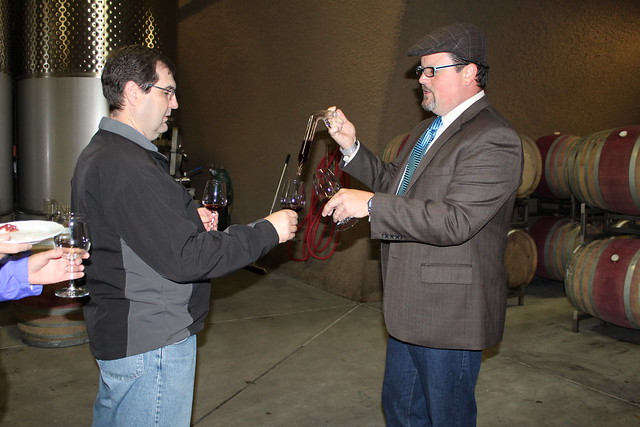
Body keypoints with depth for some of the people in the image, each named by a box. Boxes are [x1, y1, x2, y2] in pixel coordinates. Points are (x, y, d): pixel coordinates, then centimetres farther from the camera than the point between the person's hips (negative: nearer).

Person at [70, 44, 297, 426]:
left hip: (118, 333, 11)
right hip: (151, 344, -11)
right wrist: (268, 232, -19)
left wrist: (189, 219, 3)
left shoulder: (98, 153, 10)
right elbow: (184, 258, -28)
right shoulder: (126, 166, -25)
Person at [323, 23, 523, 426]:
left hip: (450, 313, -9)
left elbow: (454, 221, -29)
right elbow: (394, 183, 21)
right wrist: (352, 147, 7)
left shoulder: (494, 139, -20)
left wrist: (371, 204, -26)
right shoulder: (427, 130, 12)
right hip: (409, 308, 10)